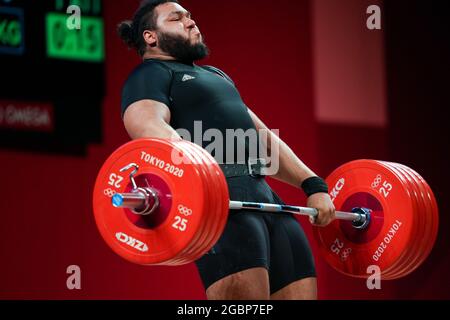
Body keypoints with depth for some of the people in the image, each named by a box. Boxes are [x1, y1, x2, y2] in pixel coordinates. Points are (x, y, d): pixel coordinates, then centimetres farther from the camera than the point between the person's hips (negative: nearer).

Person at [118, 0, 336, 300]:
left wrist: (314, 184, 19)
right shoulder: (151, 75, 5)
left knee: (300, 292, 1)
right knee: (244, 292, -22)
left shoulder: (215, 74, 33)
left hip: (266, 198, 9)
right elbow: (149, 125, -16)